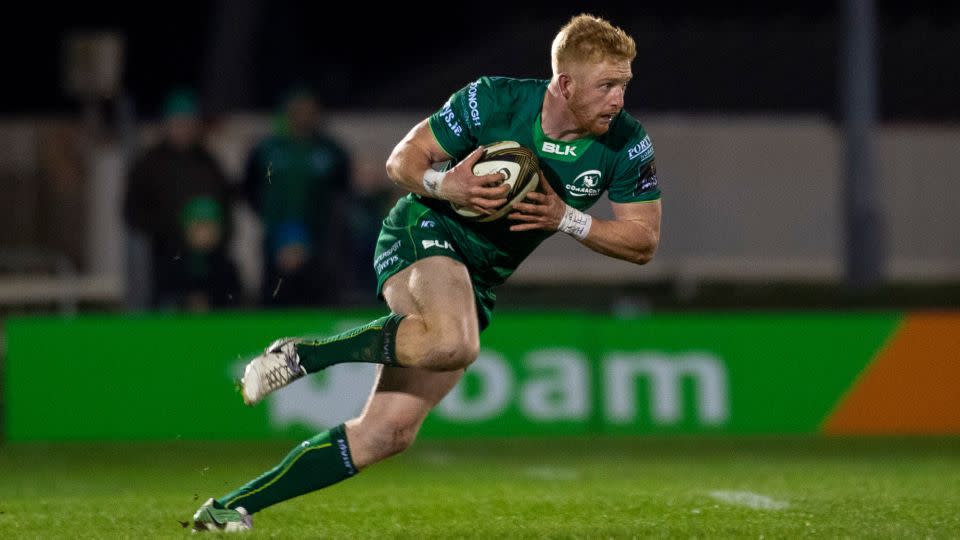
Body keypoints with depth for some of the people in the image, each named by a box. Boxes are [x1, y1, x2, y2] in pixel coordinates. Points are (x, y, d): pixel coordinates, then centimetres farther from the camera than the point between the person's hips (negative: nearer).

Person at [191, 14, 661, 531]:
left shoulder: (626, 144, -9)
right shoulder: (494, 100, -16)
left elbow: (643, 241, -3)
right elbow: (402, 159, -5)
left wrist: (566, 219, -18)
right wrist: (444, 185, -26)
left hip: (480, 279, 5)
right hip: (424, 232, -5)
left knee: (389, 431, -7)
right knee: (453, 343, -40)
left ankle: (230, 508, 1)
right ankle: (302, 354, -19)